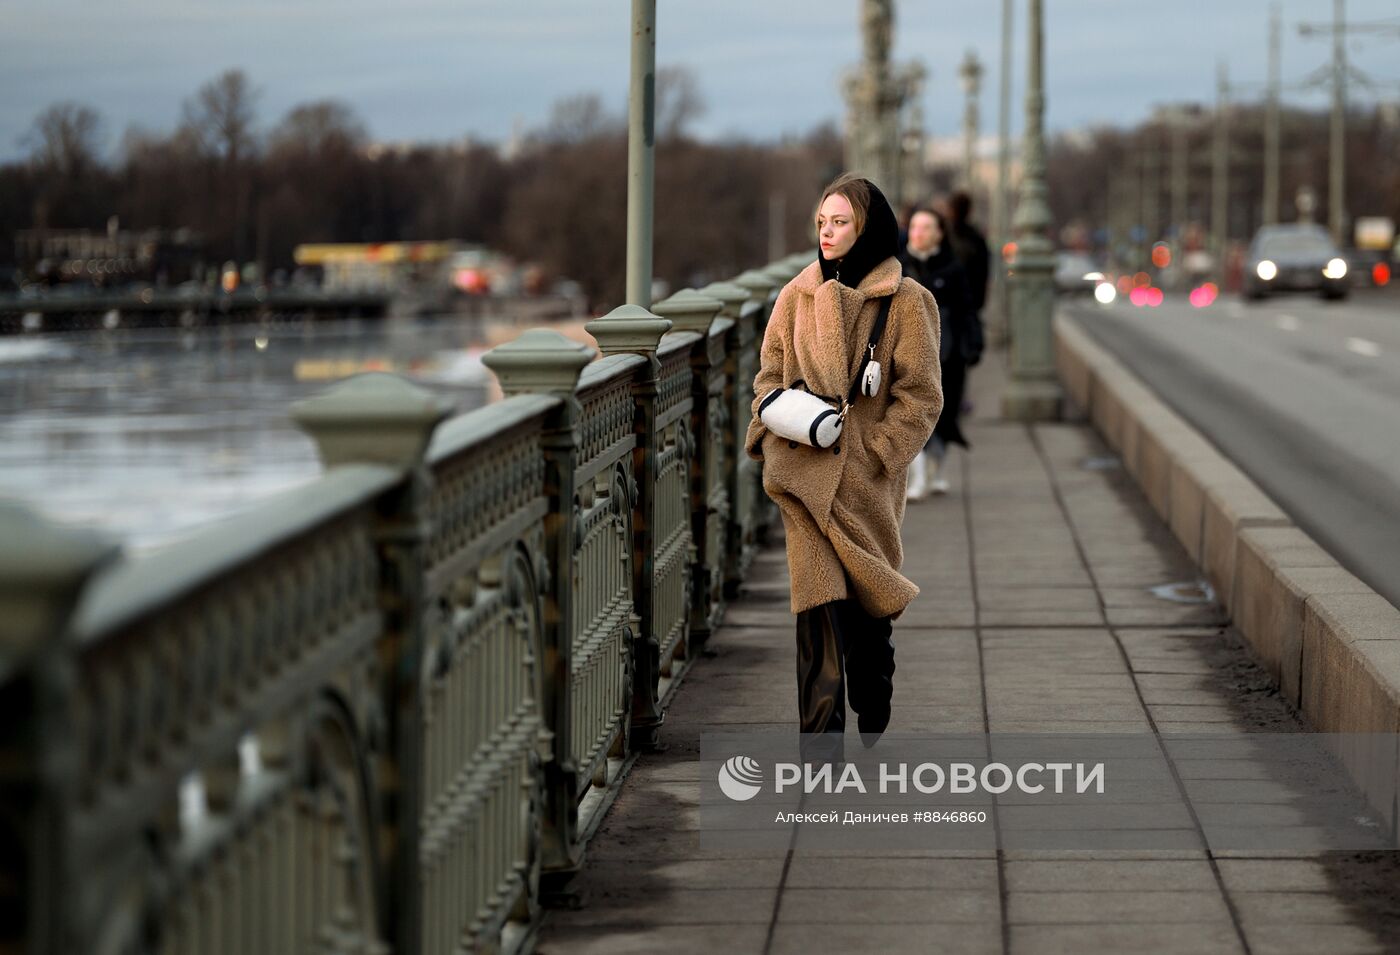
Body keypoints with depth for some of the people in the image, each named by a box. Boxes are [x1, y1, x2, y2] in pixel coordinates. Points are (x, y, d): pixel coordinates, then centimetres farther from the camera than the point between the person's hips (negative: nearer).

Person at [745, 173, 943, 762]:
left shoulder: (906, 303, -1)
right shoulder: (797, 296, 10)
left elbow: (920, 395, -2)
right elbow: (769, 375, 16)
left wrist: (873, 453, -11)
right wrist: (770, 431, -1)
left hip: (867, 478, -2)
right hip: (807, 471, 2)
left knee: (868, 602, 8)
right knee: (819, 589, -10)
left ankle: (874, 723, 28)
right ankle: (822, 728, -11)